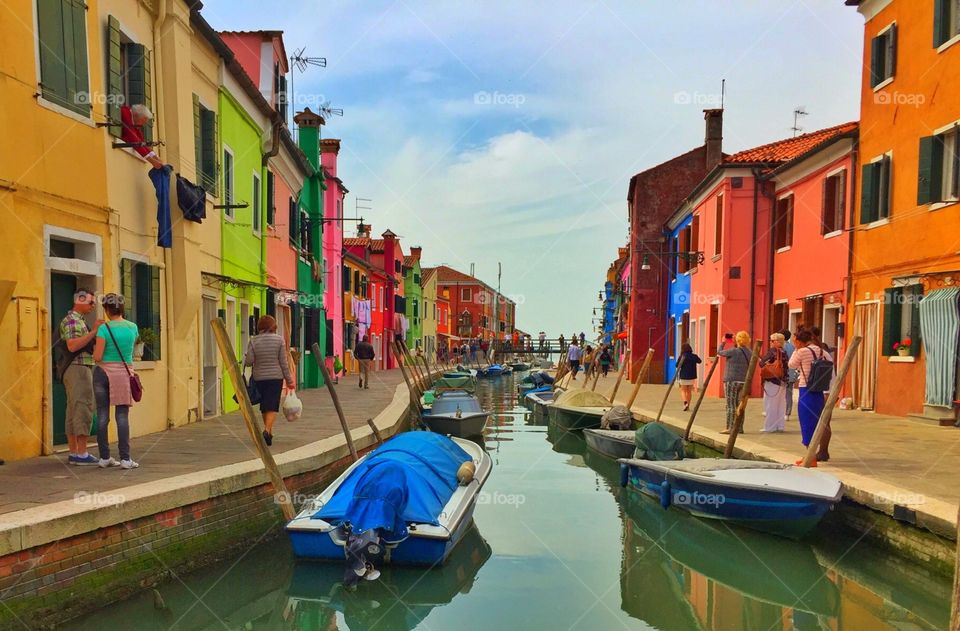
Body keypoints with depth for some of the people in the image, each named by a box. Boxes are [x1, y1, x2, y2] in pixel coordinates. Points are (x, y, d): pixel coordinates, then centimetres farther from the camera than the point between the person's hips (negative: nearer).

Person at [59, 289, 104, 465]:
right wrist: (93, 332, -23)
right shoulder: (71, 320, -9)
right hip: (78, 368, -10)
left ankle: (73, 453, 12)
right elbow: (72, 346, -22)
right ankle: (81, 454, -10)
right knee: (83, 409, -11)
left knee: (74, 411, 9)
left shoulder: (79, 320, 21)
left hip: (80, 369, 10)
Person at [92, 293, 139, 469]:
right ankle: (125, 458, -2)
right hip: (123, 373, 2)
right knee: (122, 416, 2)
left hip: (103, 372, -1)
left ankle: (104, 457, 12)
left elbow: (97, 357, -10)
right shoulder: (133, 327, 3)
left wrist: (95, 349, 11)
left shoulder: (104, 329, -8)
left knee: (102, 415, 7)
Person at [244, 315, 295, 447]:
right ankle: (267, 430, -21)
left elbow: (249, 361, -8)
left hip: (259, 378, 2)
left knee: (264, 405, 15)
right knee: (272, 406, -3)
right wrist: (289, 379, 3)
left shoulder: (254, 341, -2)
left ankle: (269, 432, 25)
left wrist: (245, 357, 15)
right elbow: (283, 362, -4)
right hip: (276, 377, -2)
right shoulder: (279, 339, -4)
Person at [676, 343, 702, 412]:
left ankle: (685, 402, -17)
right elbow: (700, 361, 17)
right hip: (692, 377, 3)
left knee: (683, 390, 8)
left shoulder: (682, 356, -11)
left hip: (683, 376, -3)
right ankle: (688, 406, 16)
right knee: (689, 391, 14)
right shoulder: (694, 356, -2)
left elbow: (677, 365, -7)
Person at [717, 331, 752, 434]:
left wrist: (723, 342, 16)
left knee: (730, 405, -3)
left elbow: (719, 352, -2)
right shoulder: (749, 352, 6)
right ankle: (739, 427, 17)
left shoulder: (734, 351, -14)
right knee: (739, 405, 13)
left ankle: (730, 428, -1)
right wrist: (734, 345, 16)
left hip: (731, 381, -7)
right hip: (743, 382, 7)